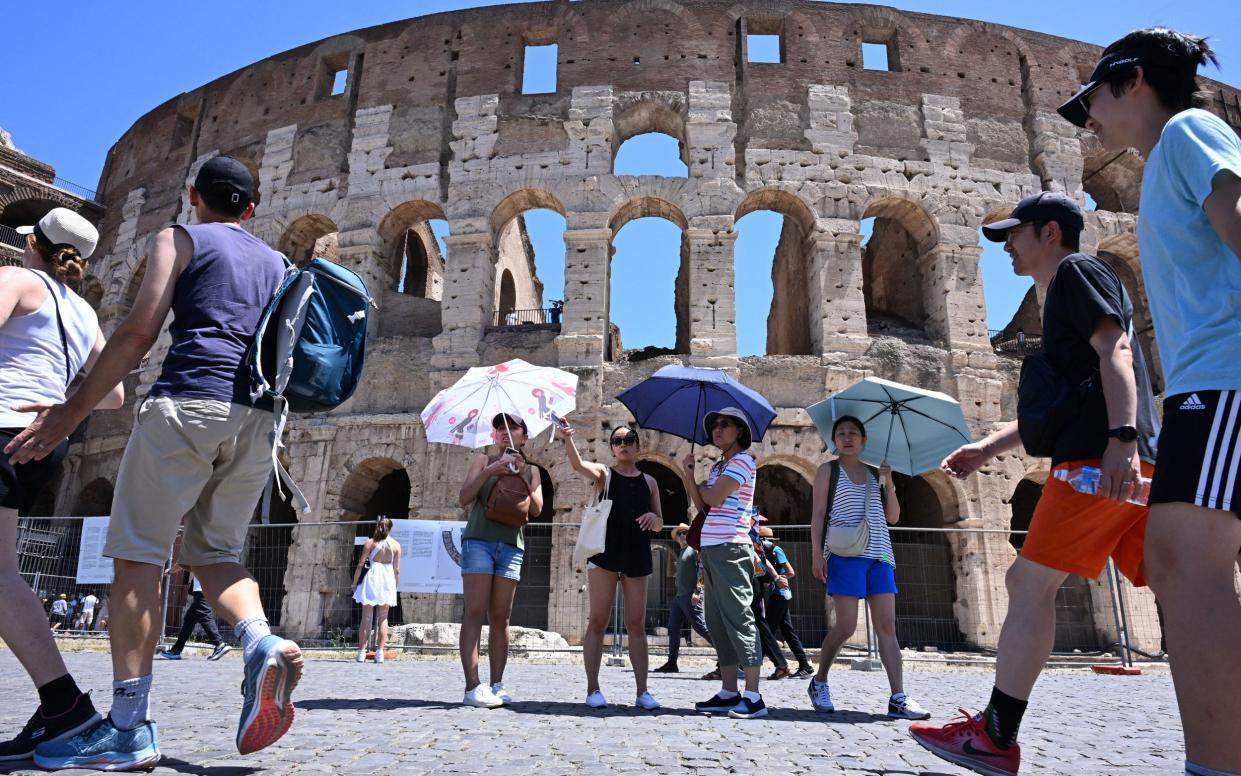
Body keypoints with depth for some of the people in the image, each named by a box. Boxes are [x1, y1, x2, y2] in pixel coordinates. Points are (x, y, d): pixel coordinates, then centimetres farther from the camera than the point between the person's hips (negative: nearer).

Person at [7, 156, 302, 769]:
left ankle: (129, 727, -4)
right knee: (214, 551, 15)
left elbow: (138, 332, -2)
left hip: (190, 400, -5)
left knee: (138, 551, -1)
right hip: (259, 416, 6)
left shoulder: (179, 239, 10)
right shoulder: (277, 263, 25)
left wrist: (70, 411, 2)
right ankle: (262, 643, -12)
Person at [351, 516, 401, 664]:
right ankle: (380, 652, 4)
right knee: (383, 618, 9)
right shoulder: (396, 545, 1)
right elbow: (397, 569, 1)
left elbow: (360, 564, -3)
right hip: (388, 581, 1)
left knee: (366, 617, 7)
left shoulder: (370, 542, 0)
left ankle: (361, 652, 6)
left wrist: (354, 583, 5)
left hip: (372, 579, -1)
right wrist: (396, 585, 11)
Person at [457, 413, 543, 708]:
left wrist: (521, 476, -8)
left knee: (500, 617, 1)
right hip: (479, 539, -2)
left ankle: (497, 685, 4)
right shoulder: (483, 460, 11)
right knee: (475, 612, -10)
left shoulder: (531, 470, 16)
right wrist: (490, 470, -11)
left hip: (511, 545, 2)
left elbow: (537, 509, 3)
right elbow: (464, 499, 0)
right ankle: (473, 687, -11)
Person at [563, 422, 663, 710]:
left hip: (637, 556, 3)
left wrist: (654, 518, -8)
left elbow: (659, 525, 16)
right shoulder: (604, 474, 5)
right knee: (598, 621, -1)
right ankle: (593, 689, 6)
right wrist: (568, 440, -36)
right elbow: (578, 464, -17)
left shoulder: (649, 482, 14)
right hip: (605, 554, -3)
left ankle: (642, 691, 10)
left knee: (636, 625, 6)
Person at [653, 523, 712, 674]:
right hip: (679, 596, 9)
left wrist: (697, 592, -22)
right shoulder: (680, 554, 22)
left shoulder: (694, 550, -3)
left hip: (691, 596, -9)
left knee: (701, 627, -10)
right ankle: (672, 663, 7)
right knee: (673, 629, 5)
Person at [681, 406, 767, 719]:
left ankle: (753, 697, -7)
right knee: (717, 622, 8)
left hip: (730, 549, -9)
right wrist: (689, 474, 4)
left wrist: (699, 484, 7)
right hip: (710, 549, 9)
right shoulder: (716, 467, 21)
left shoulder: (743, 461, -5)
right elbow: (703, 507, 12)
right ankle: (729, 692, 14)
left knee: (738, 618, -10)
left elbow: (714, 498, -14)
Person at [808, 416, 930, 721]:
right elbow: (817, 515, 2)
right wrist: (817, 553, -9)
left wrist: (889, 484, 2)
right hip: (845, 554, -4)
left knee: (887, 626, -3)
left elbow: (893, 517, 16)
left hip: (880, 555, 4)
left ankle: (898, 699, -4)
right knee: (845, 627, -7)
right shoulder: (828, 470, 8)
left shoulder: (876, 473, 19)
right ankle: (818, 683, 14)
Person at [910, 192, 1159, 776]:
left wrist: (1121, 438, -27)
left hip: (1101, 456, -10)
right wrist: (986, 448, 27)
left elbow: (1114, 350, -14)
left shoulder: (1076, 269, 4)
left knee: (1032, 582, -10)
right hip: (1127, 462, 10)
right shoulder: (1063, 297, 31)